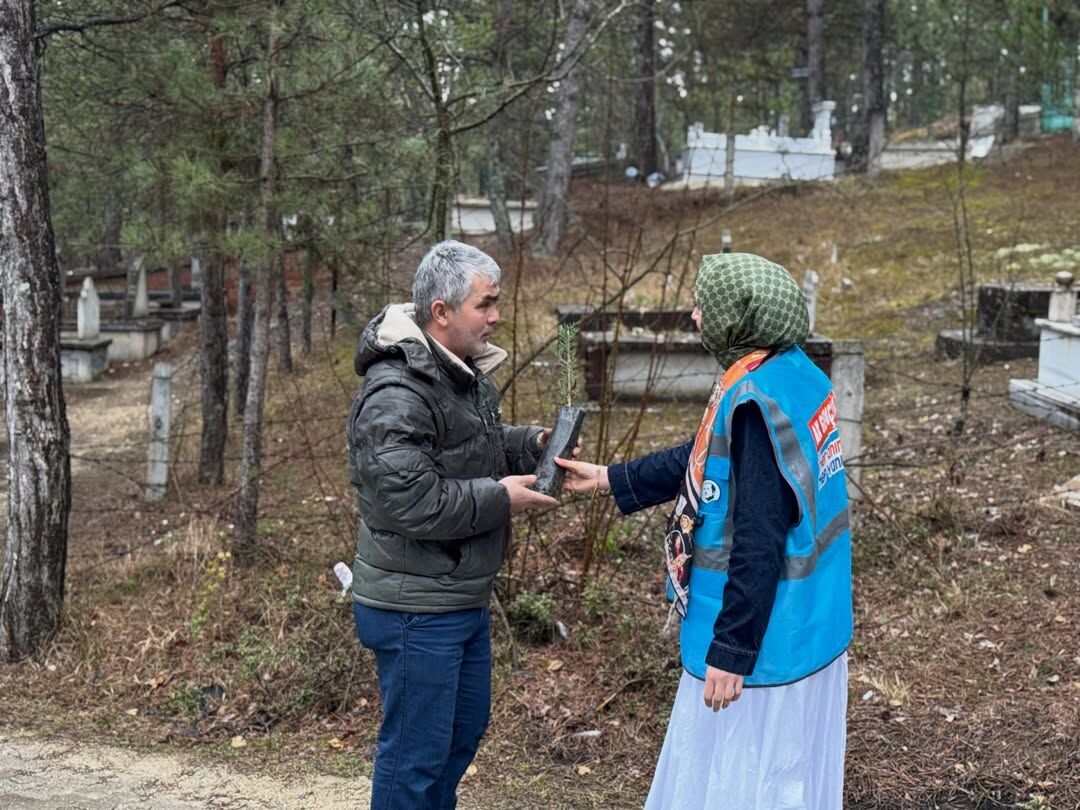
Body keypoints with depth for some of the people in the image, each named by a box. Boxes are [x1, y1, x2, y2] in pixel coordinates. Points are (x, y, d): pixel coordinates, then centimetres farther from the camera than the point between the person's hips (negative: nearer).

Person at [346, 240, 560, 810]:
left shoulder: (464, 373, 9)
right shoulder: (396, 395, -23)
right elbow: (410, 502, -30)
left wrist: (529, 446, 5)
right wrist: (499, 499, -20)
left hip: (464, 601, 10)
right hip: (416, 612, -10)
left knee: (464, 731, 22)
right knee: (416, 751, 1)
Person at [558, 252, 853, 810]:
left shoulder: (758, 400, -26)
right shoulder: (797, 375, 5)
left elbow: (758, 545, -27)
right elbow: (701, 460, 16)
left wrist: (730, 650, -21)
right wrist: (609, 478, 18)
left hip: (765, 640, -9)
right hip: (805, 627, 9)